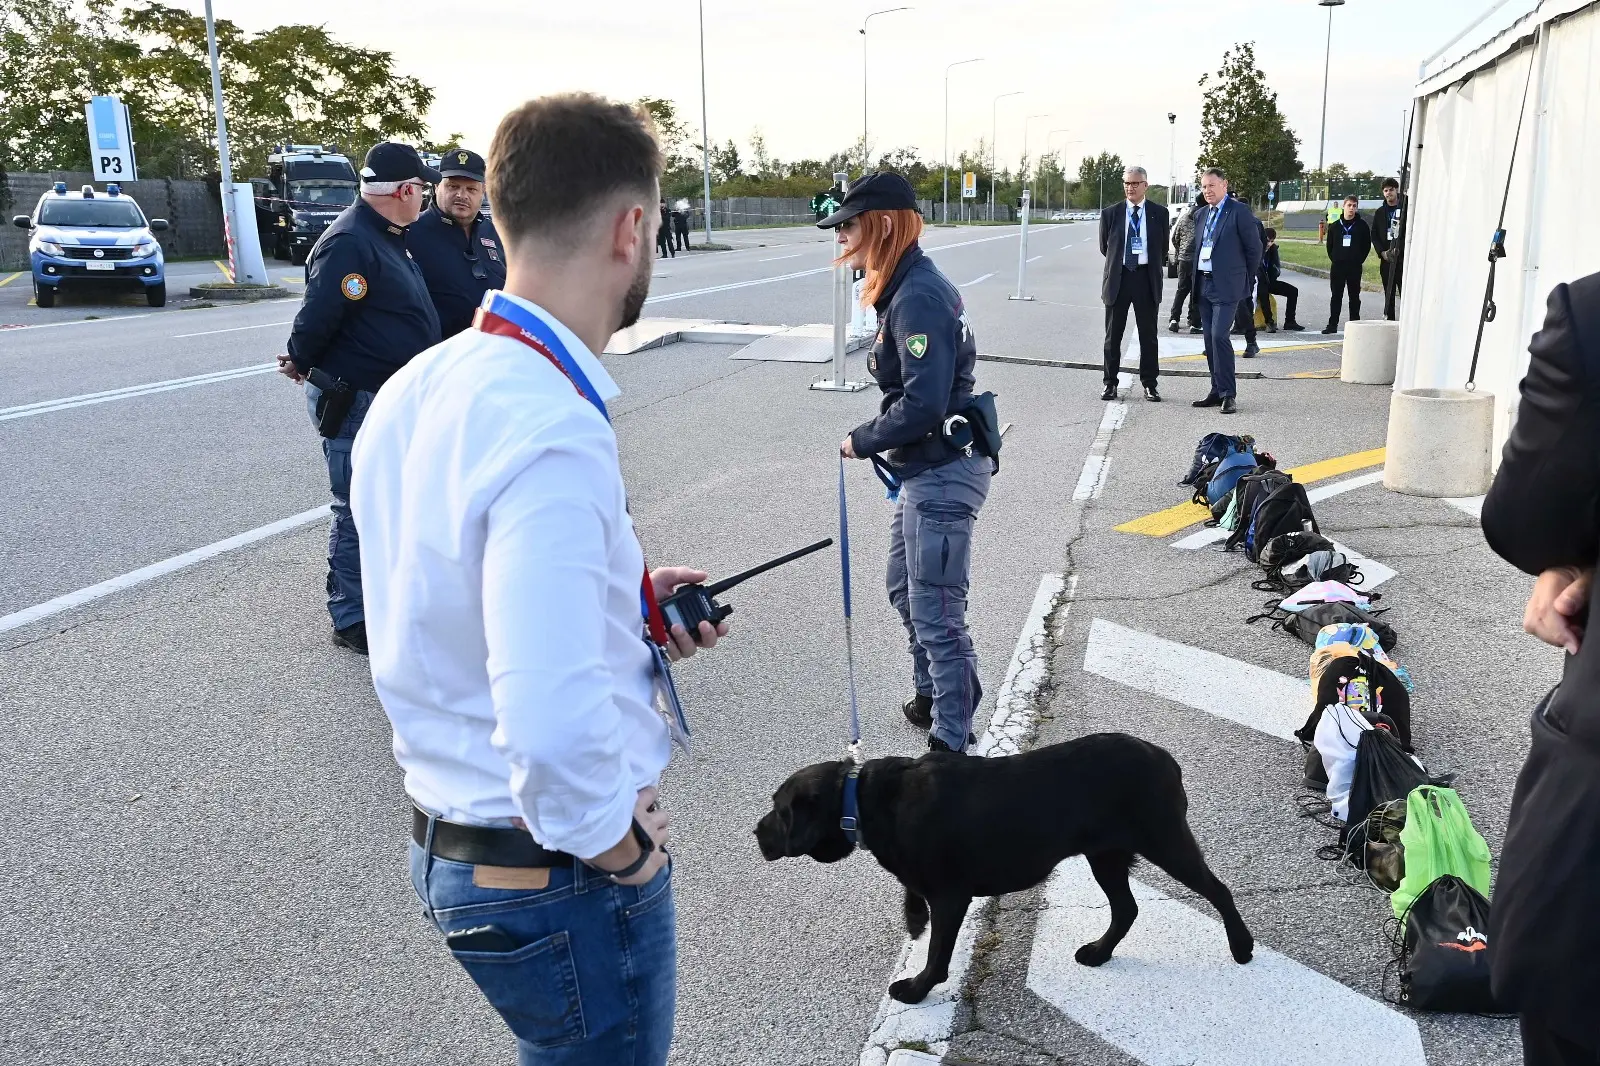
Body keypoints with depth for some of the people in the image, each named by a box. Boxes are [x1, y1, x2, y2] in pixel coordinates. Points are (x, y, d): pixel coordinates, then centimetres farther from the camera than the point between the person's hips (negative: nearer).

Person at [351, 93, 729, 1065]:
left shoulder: (418, 388, 0)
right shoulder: (554, 433, -29)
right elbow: (553, 726, -37)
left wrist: (627, 609, 6)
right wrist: (614, 843, -18)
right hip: (560, 873, -8)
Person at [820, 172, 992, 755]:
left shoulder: (918, 298, -22)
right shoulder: (908, 287, 10)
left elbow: (922, 405, -28)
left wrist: (861, 440, -14)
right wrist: (875, 437, 6)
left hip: (942, 474, -11)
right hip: (926, 467, 11)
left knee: (936, 612, -2)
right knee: (904, 586, 24)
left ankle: (952, 741, 11)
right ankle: (932, 696, 43)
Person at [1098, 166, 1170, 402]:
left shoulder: (1159, 213, 3)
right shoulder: (1110, 213, 3)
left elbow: (1163, 248, 12)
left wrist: (1156, 267, 14)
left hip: (1146, 278, 0)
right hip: (1118, 278, 1)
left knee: (1148, 335, 4)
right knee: (1113, 335, 6)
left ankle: (1150, 385, 12)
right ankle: (1110, 383, 14)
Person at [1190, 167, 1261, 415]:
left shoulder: (1239, 211, -6)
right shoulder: (1202, 215, 15)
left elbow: (1254, 247, -4)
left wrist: (1245, 278, 3)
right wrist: (1196, 279, 16)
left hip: (1226, 285, -7)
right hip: (1204, 284, 7)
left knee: (1219, 336, -15)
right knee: (1210, 339, 8)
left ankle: (1228, 394, -10)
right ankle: (1217, 391, 16)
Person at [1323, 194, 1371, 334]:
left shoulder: (1362, 225, 1)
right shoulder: (1335, 226, 6)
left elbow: (1367, 245, 4)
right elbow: (1329, 245, 11)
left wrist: (1359, 260, -1)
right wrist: (1334, 259, 2)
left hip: (1355, 267, -1)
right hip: (1337, 266, 1)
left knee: (1354, 296, 5)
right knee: (1336, 296, 3)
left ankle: (1354, 324, 9)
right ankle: (1332, 324, 6)